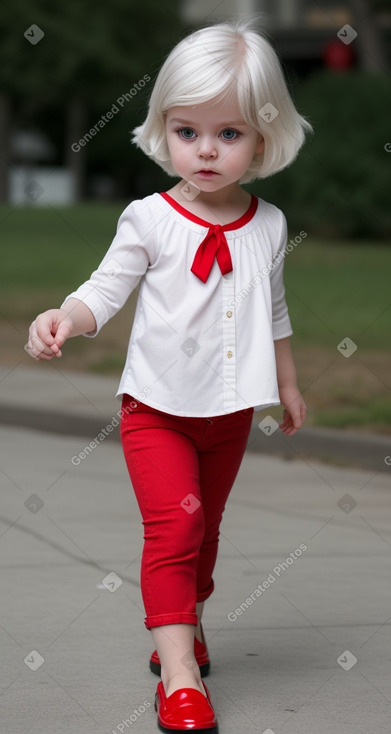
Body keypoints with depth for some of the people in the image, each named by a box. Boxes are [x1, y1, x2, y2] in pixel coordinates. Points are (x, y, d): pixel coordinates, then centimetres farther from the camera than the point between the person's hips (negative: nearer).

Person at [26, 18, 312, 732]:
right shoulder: (149, 219, -11)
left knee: (205, 526, 17)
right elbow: (105, 290, -11)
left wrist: (287, 382, 21)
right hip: (157, 405, -4)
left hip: (230, 409, 4)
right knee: (174, 524, -14)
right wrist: (63, 319, -32)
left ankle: (185, 623, 37)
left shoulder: (267, 225, 1)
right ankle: (179, 673, -12)